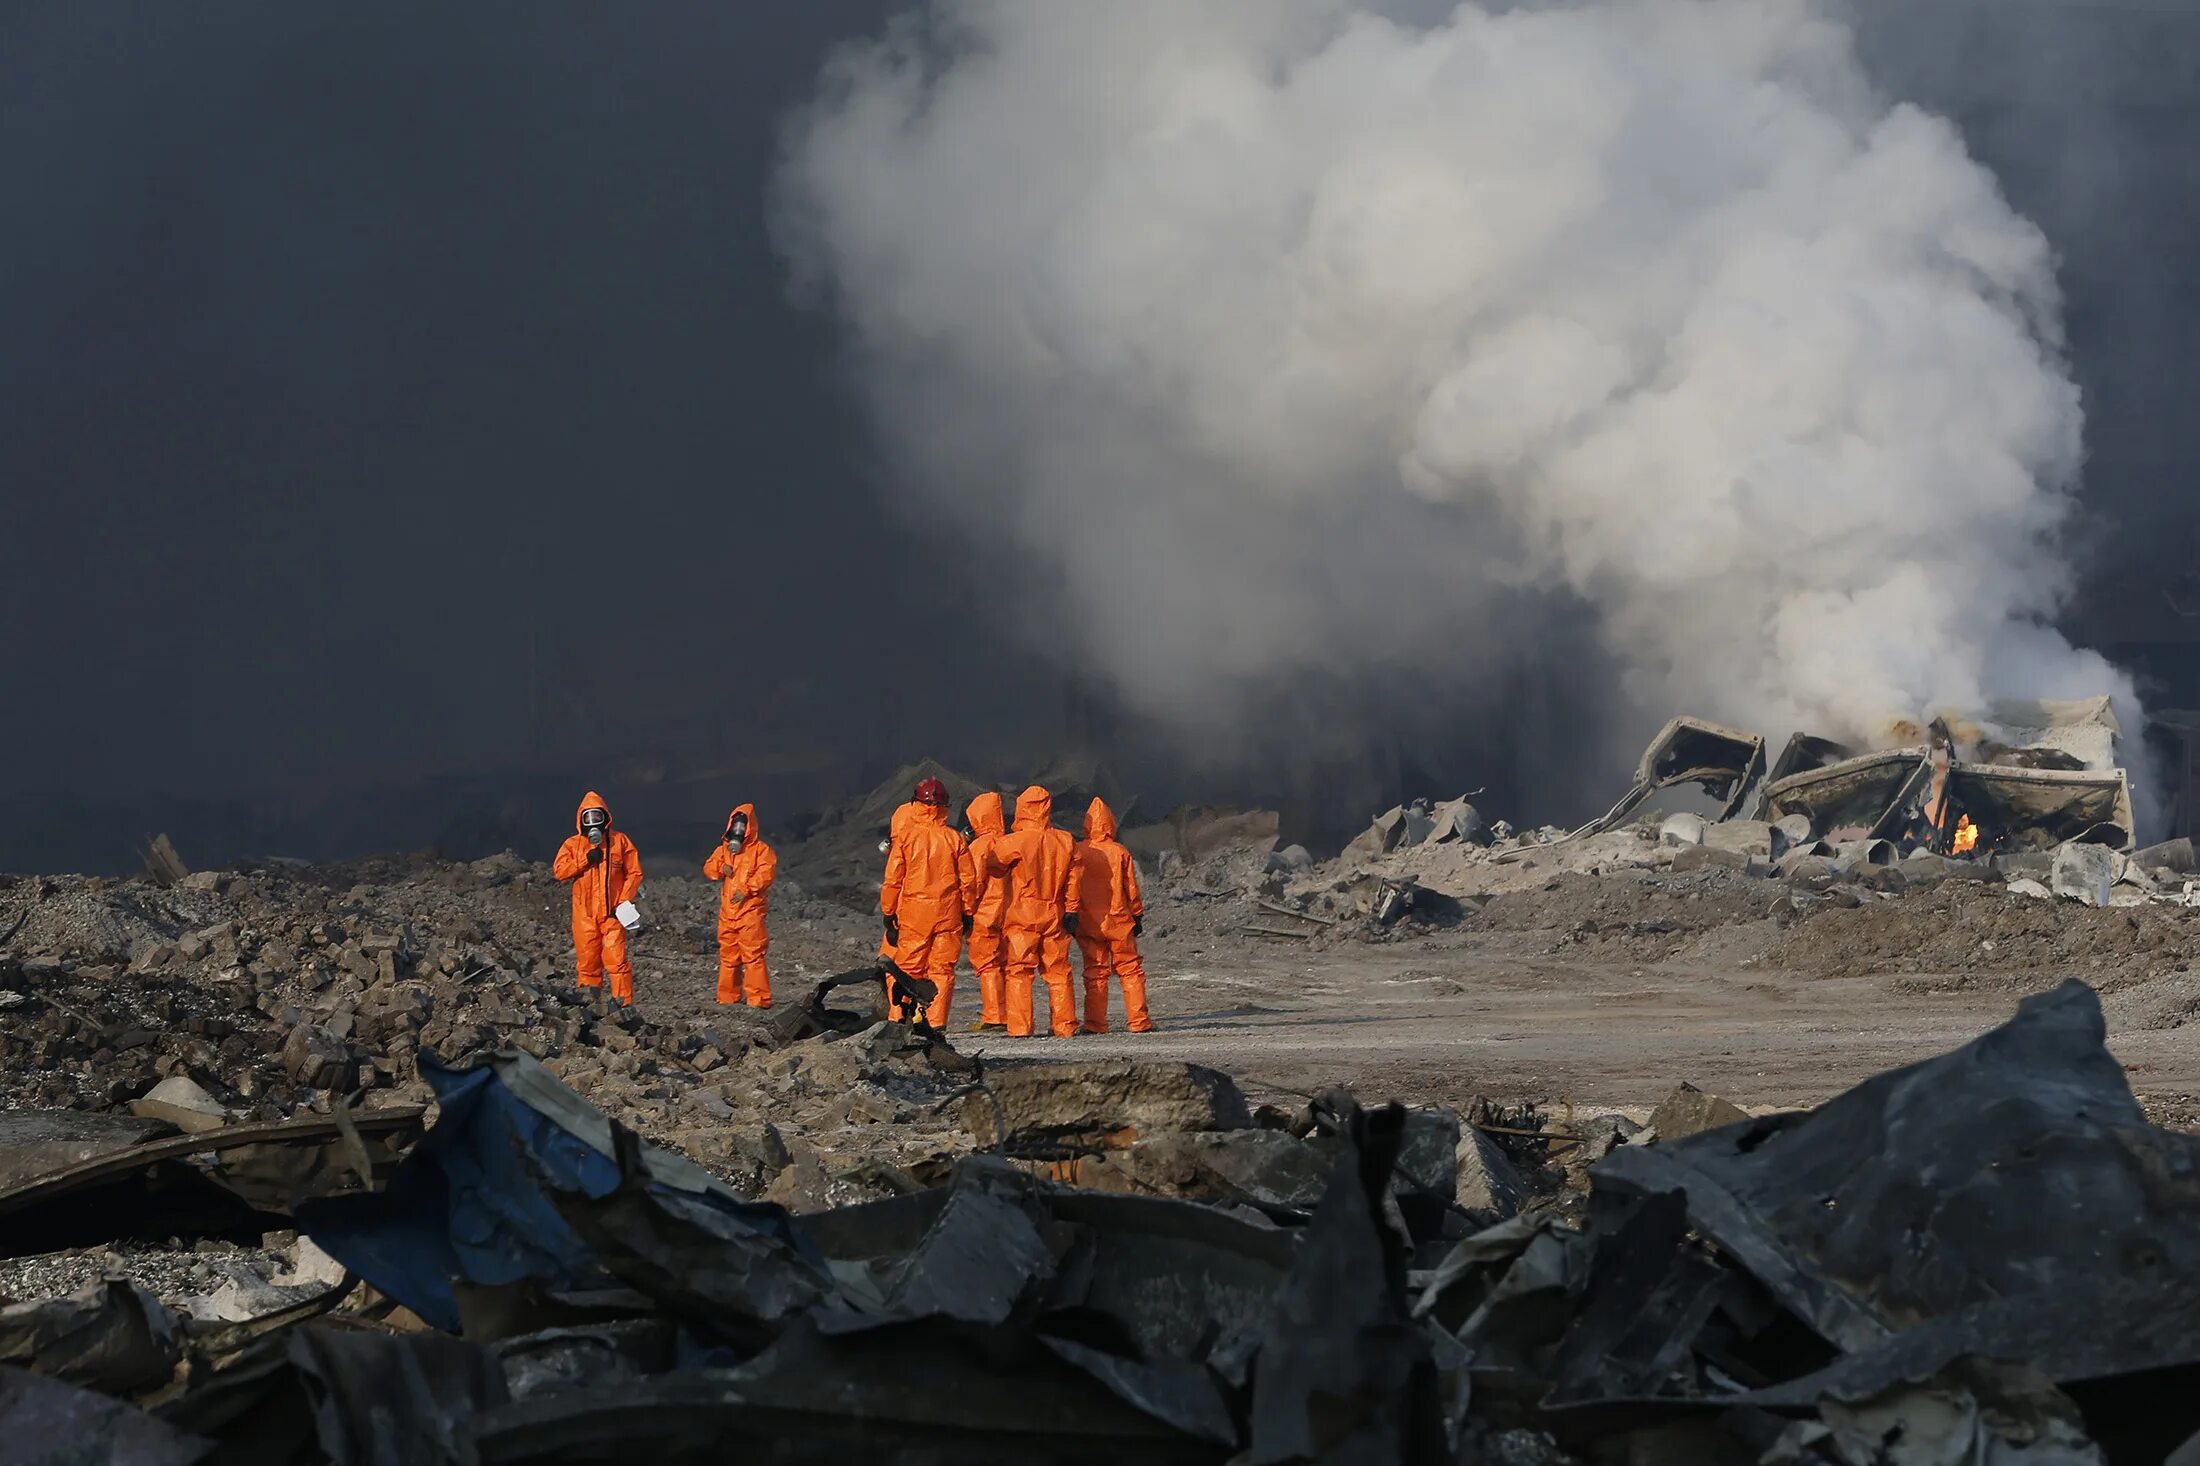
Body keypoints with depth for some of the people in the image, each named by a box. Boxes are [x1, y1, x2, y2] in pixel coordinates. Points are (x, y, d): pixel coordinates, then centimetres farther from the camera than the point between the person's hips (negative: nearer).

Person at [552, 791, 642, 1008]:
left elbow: (634, 872, 6)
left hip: (612, 912, -2)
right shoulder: (573, 844, 9)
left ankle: (625, 1004, -11)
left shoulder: (619, 841, 6)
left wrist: (624, 900, -5)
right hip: (584, 914, 2)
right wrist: (586, 859, -11)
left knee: (617, 960, -11)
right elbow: (559, 870, -3)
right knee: (588, 961, 4)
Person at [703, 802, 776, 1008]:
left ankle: (758, 998, -13)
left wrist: (747, 889, -21)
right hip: (727, 912, 7)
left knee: (753, 955, -12)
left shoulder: (760, 849, -1)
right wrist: (721, 868, -7)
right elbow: (708, 869, 15)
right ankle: (728, 997, 18)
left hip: (751, 909, -7)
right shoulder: (723, 849, 18)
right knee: (728, 956, 11)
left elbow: (767, 872, -13)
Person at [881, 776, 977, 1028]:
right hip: (948, 915, 1)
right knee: (942, 970, 5)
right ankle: (937, 1023, 2)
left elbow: (892, 880, -3)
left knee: (907, 968, 6)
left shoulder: (906, 835, -4)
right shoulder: (953, 837, 0)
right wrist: (968, 913, 14)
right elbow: (968, 879, 4)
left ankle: (897, 1021, 1)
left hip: (913, 913, -1)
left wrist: (889, 915, 3)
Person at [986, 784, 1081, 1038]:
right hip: (1055, 917, 3)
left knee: (1019, 971, 0)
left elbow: (993, 865, 1)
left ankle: (1020, 1026, -7)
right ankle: (1064, 1025, 11)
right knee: (1058, 972, 10)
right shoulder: (1066, 841, 0)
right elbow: (1073, 880, 1)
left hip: (1022, 916, -3)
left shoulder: (1013, 843, -11)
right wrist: (1072, 911, 7)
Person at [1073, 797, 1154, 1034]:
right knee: (1130, 969, 7)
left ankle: (1095, 1023, 1)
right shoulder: (1121, 852, -5)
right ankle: (1138, 1021, 4)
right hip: (1119, 921, 0)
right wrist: (1138, 916, 11)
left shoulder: (1078, 852, -5)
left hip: (1088, 923, 0)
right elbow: (1132, 888, 1)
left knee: (1094, 972, 5)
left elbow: (1072, 888, -1)